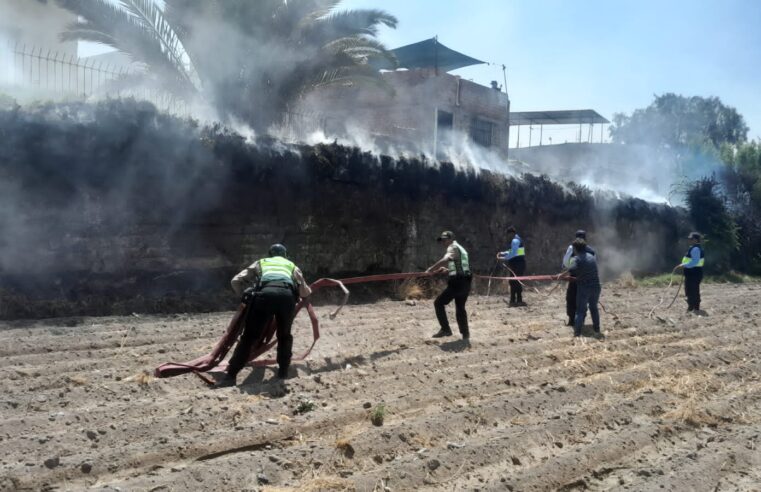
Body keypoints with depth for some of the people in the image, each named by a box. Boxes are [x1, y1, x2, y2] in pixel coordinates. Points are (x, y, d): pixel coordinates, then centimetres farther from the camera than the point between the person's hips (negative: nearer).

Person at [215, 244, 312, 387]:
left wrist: (245, 296, 41)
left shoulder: (260, 263, 36)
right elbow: (305, 292, 33)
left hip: (265, 293, -1)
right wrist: (308, 290, 56)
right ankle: (283, 371, 25)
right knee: (285, 335, 25)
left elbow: (235, 281, 26)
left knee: (249, 337, 5)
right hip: (287, 295, 1)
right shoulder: (292, 266, 38)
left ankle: (231, 376, 1)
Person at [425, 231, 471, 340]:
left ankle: (445, 329, -8)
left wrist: (431, 269, -24)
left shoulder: (453, 248, -7)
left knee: (439, 303, -3)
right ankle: (465, 333, 19)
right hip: (466, 282, 9)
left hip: (457, 282, -9)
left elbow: (445, 260, -27)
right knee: (460, 307, 18)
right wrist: (446, 269, 36)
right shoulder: (460, 248, 22)